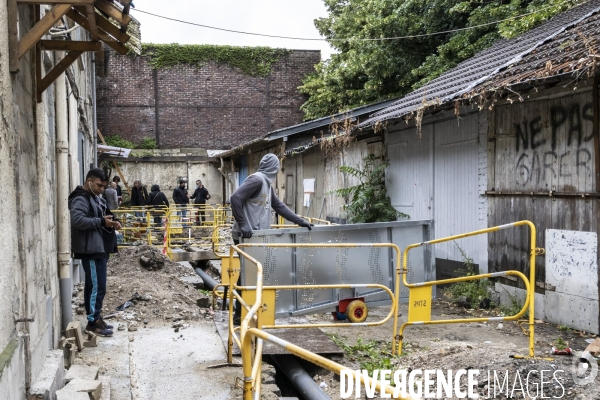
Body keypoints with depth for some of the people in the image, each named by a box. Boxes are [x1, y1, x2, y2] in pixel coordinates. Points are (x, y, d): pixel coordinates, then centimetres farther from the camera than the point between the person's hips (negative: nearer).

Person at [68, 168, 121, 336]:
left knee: (98, 286, 14)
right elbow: (77, 220, -28)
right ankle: (93, 322, 1)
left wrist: (109, 224, 6)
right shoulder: (80, 199, -13)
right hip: (90, 250, -10)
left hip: (99, 248, 10)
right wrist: (101, 222, -23)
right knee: (95, 286, -7)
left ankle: (96, 318, 22)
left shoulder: (95, 198, 18)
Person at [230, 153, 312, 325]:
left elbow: (279, 206, 22)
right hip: (248, 236, -10)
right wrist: (243, 225, -25)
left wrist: (300, 221, 19)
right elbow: (235, 198, -23)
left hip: (257, 235, 10)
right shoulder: (257, 179, -13)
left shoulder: (266, 183, 16)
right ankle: (240, 314, 2)